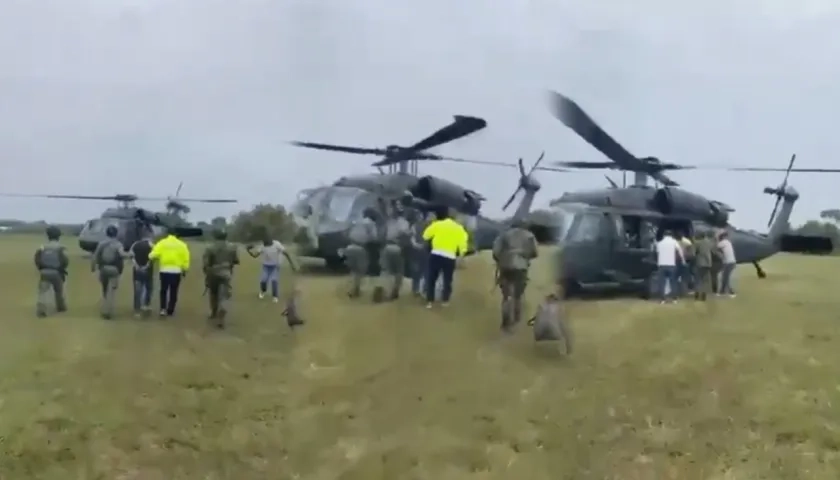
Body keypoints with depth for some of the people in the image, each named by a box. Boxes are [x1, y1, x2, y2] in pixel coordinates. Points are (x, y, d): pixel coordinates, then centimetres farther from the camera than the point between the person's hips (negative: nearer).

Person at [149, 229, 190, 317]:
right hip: (176, 271, 0)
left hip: (164, 270, 0)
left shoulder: (161, 243, 1)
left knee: (163, 290, 14)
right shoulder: (181, 244, 5)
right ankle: (170, 311, 12)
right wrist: (185, 270, 8)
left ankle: (163, 308, 2)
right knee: (173, 292, 10)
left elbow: (154, 255, -11)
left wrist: (150, 256, 10)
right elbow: (185, 259, 0)